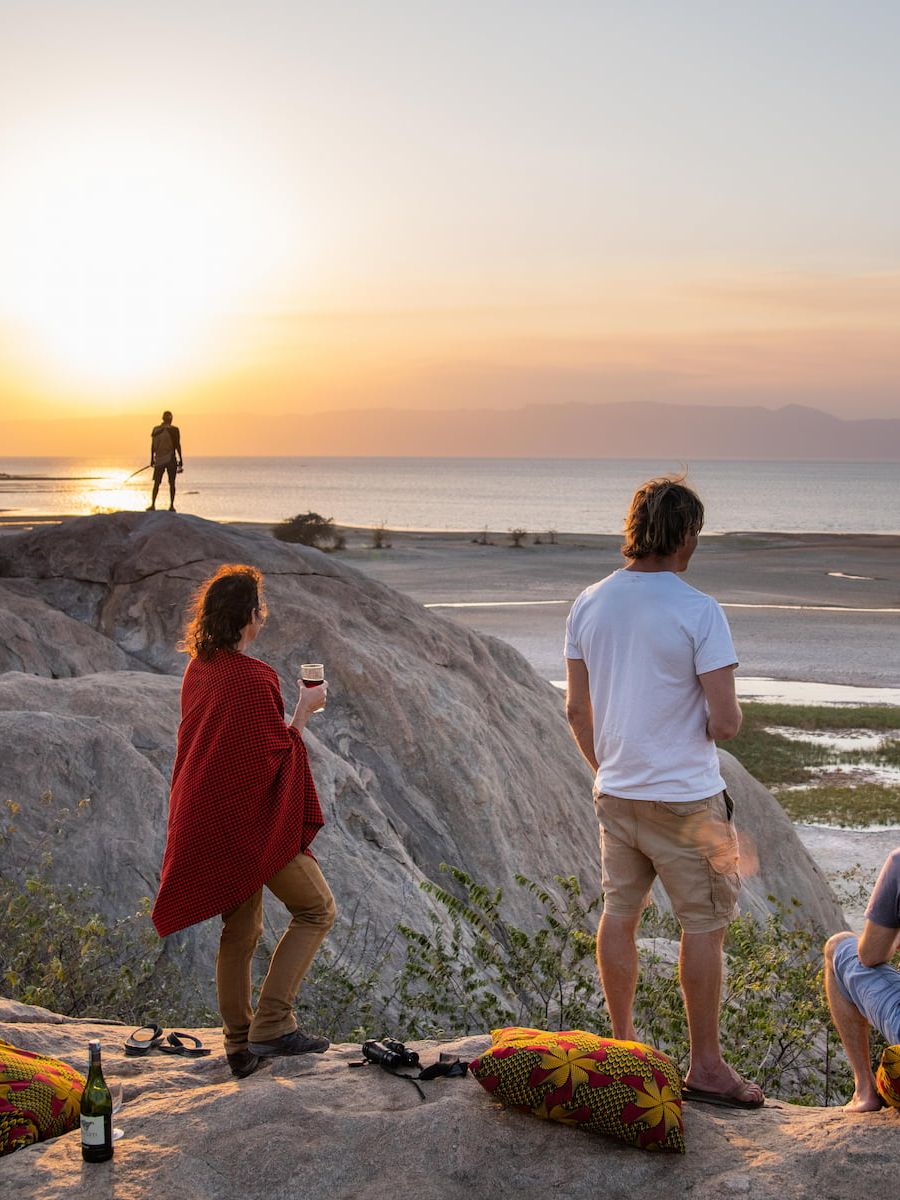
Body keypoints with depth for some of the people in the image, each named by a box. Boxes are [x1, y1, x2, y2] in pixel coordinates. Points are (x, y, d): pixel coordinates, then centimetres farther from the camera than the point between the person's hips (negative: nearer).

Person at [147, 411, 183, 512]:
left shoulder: (156, 429, 3)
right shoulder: (174, 430, -6)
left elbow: (153, 446, 5)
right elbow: (177, 445, -6)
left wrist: (152, 459, 13)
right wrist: (180, 459, 1)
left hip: (159, 460, 2)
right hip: (171, 459, -2)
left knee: (156, 483, 8)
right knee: (171, 483, 3)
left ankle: (153, 505, 1)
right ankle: (171, 505, 0)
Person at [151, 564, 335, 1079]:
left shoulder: (198, 670, 6)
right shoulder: (253, 678, -21)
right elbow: (274, 758, -19)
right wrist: (303, 711, -8)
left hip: (208, 817, 9)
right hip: (251, 818, -9)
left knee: (240, 929, 16)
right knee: (317, 909, 3)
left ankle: (241, 1045, 23)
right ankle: (272, 1024, -4)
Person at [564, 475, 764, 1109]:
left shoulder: (588, 605, 1)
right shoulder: (698, 611, -17)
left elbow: (577, 710, 8)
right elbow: (725, 722, -19)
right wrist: (722, 723, 4)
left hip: (615, 794, 6)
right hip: (686, 798, -6)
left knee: (620, 915, 16)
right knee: (704, 926, 5)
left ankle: (623, 1043, 29)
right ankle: (706, 1067, 12)